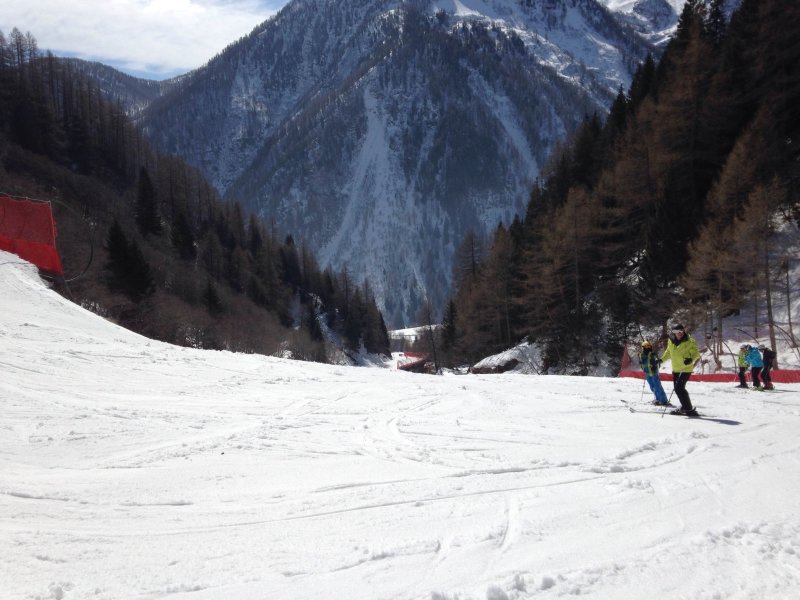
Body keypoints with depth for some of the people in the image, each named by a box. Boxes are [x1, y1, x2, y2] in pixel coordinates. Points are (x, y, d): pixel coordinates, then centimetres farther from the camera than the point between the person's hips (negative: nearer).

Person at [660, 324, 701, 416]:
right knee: (677, 388, 12)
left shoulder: (689, 342, -12)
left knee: (679, 388, -16)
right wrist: (662, 360, 14)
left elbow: (696, 353, -11)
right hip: (676, 369, 7)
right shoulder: (671, 341, 5)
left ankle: (689, 409, -9)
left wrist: (691, 359, -29)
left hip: (686, 369, -7)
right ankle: (685, 407, 27)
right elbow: (668, 352, 22)